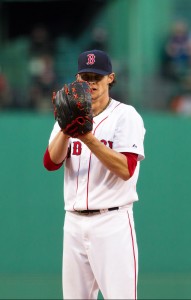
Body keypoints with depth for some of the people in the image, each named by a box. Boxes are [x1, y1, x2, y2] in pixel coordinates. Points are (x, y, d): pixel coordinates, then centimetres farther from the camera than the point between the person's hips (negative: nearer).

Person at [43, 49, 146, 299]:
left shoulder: (126, 115, -2)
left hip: (113, 222, -5)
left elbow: (126, 170, -14)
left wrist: (88, 138, -21)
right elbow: (51, 163, 0)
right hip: (74, 223, 5)